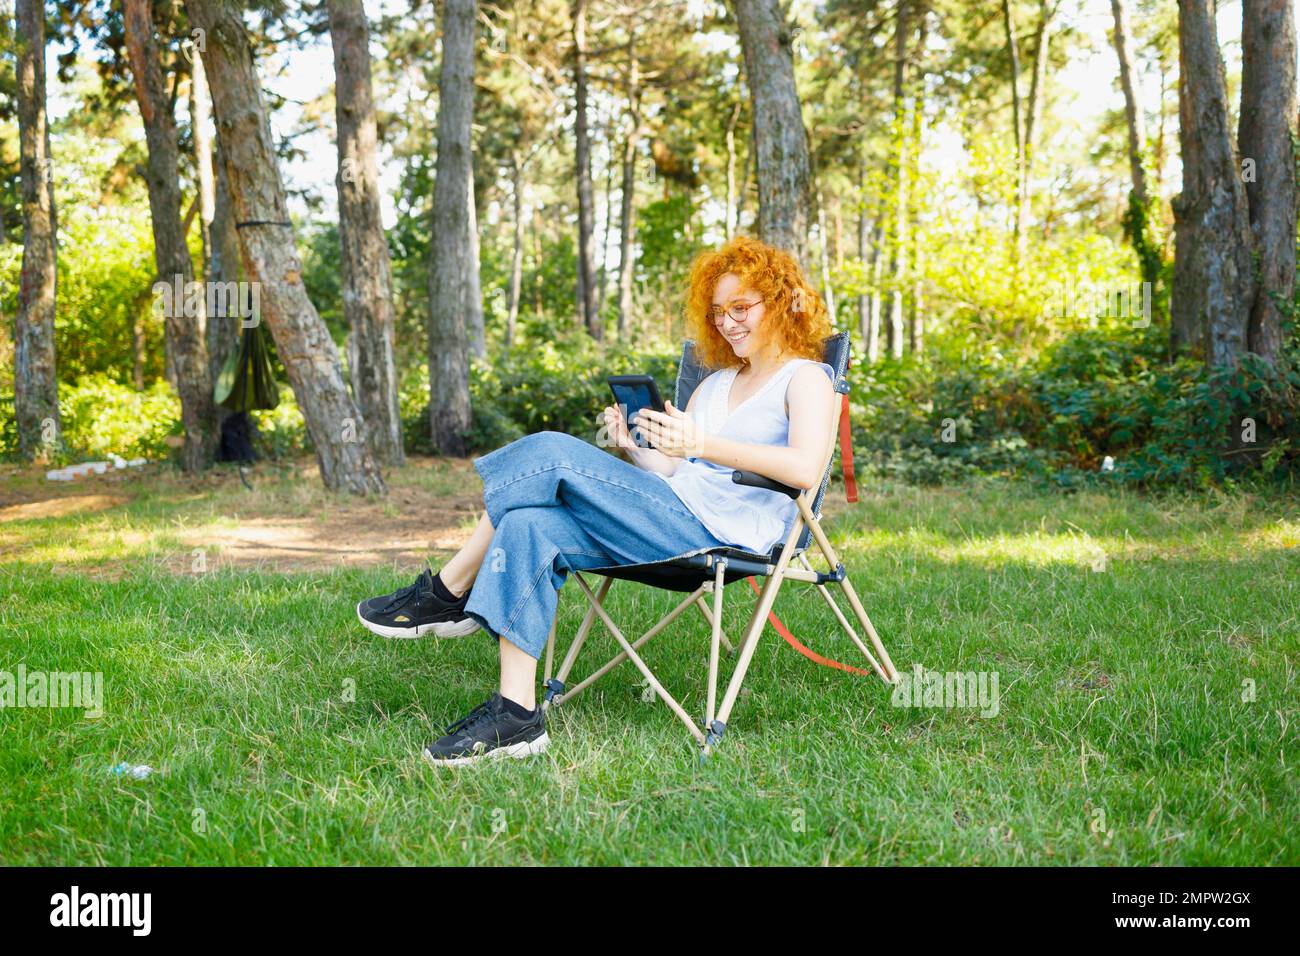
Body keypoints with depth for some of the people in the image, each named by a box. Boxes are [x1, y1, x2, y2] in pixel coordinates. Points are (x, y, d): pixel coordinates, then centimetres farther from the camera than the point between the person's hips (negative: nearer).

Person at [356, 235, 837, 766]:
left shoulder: (806, 377, 4)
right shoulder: (718, 381, 29)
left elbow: (805, 469, -17)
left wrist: (703, 445, -24)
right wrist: (629, 449, 1)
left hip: (726, 531, -8)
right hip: (669, 520, 8)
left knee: (550, 454, -19)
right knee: (530, 526, -21)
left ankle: (447, 595, -4)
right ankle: (515, 715, -24)